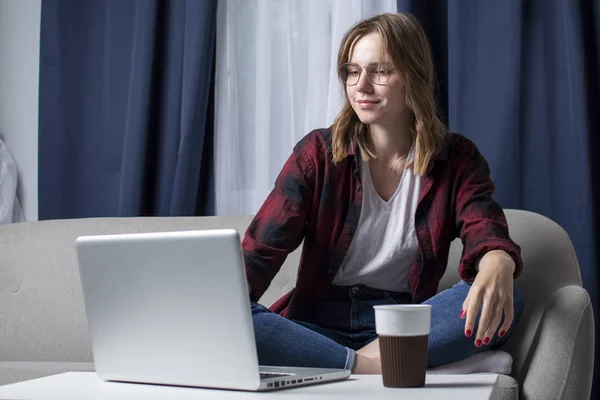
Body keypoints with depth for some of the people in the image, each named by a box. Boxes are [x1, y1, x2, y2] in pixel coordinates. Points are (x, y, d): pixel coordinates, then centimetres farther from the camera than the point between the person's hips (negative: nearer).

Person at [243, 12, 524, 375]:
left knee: (507, 299, -27)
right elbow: (261, 248, -6)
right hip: (318, 324, 0)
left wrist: (497, 265, -39)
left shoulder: (456, 159, 4)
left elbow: (486, 232, -13)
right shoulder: (318, 153, 1)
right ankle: (365, 368, -30)